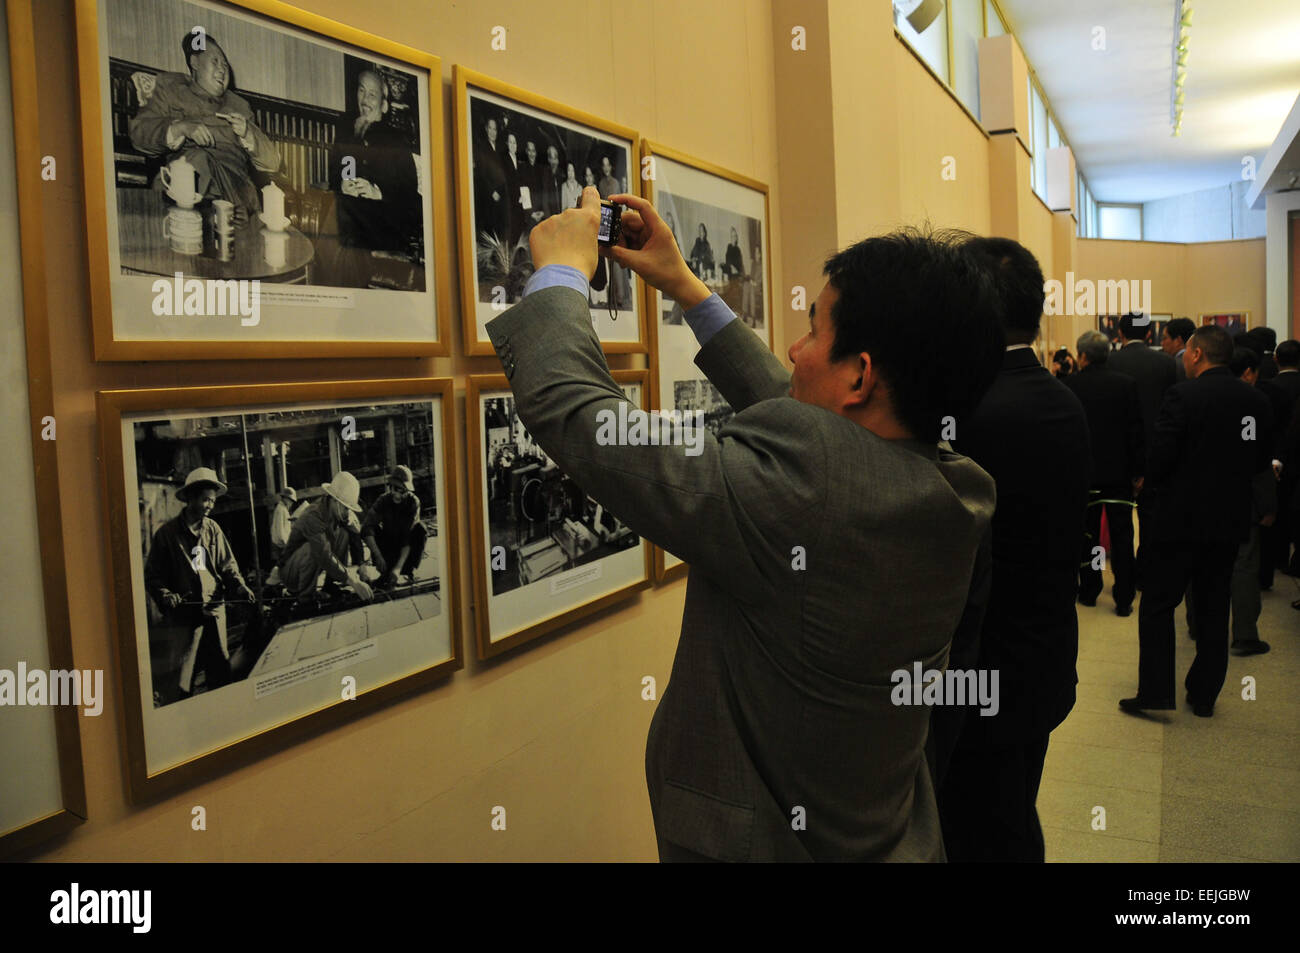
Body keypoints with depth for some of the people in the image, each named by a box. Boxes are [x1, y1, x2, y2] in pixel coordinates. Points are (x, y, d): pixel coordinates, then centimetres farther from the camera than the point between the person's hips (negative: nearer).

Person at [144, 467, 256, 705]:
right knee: (180, 679, -2)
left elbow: (227, 564, 12)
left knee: (220, 670, 9)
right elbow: (152, 575, 1)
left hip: (215, 609, 4)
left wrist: (239, 586, -5)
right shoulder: (167, 533, -2)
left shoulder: (213, 529, 9)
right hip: (183, 614, -4)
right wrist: (165, 595, -17)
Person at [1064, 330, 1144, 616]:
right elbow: (1137, 431, -3)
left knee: (1087, 534, 11)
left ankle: (1089, 591, 20)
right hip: (1119, 471, 1)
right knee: (1121, 536, 6)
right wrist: (1138, 472, 3)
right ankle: (1124, 599, 9)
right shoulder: (1126, 384, -5)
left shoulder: (1069, 385, -9)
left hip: (1082, 471, -1)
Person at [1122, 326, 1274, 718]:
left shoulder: (1183, 394, -15)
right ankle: (1204, 694, 20)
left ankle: (1155, 691, 3)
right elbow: (1263, 460, 10)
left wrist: (1156, 485, 0)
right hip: (1230, 520, 6)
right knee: (1214, 608, 13)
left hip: (1181, 517, -6)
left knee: (1158, 606, 4)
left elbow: (1160, 455, -18)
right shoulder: (1257, 400, 3)